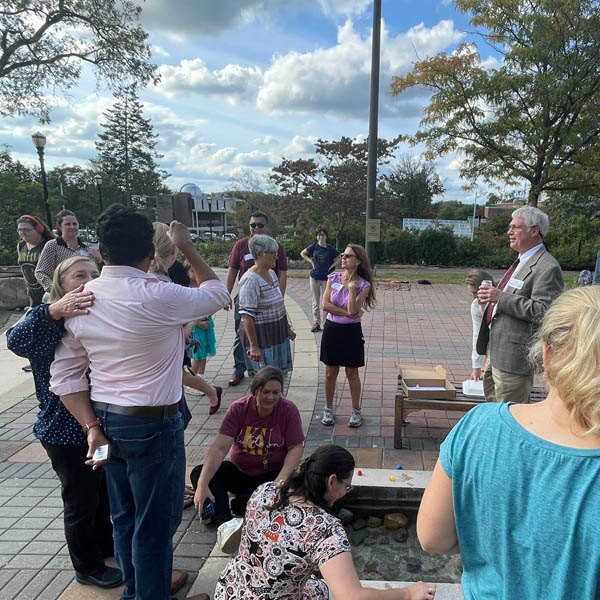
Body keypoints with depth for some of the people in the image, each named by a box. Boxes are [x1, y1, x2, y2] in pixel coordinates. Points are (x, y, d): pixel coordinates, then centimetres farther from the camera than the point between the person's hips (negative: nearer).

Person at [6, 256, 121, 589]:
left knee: (104, 491, 24)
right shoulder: (51, 323, -18)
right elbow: (15, 340, -39)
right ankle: (88, 567, 35)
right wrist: (52, 311, -54)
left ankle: (105, 543, 50)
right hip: (66, 431, -6)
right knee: (81, 500, 12)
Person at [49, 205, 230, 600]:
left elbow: (65, 375, 1)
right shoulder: (158, 296, -22)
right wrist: (188, 248, 4)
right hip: (153, 425, -7)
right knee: (156, 523, 11)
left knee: (124, 516, 24)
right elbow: (219, 295, -4)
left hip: (106, 421, 7)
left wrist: (92, 427, 3)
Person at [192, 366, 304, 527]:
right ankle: (223, 518, -35)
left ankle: (237, 504, -26)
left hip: (272, 474, -2)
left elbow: (295, 448, -12)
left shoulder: (289, 410, -13)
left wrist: (282, 479, -29)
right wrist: (202, 486, -31)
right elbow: (220, 447, -21)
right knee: (198, 473, -18)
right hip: (238, 471, 2)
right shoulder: (238, 408, -13)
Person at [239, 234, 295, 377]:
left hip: (277, 332, 8)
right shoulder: (250, 280, -20)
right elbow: (247, 316, -23)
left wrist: (287, 328, 21)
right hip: (259, 335, -8)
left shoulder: (271, 273, 7)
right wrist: (253, 346, -25)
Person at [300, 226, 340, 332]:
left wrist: (331, 266, -4)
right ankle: (316, 322, 16)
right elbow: (302, 253, 12)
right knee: (315, 301, 8)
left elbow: (339, 259, 8)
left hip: (326, 277, -2)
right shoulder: (314, 246, -1)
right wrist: (310, 261, 2)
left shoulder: (330, 248, -4)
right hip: (314, 277, 2)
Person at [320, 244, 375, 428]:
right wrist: (346, 312, -15)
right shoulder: (333, 278, -1)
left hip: (351, 331, -2)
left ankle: (356, 411, 25)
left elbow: (353, 310, -19)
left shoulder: (363, 285, -9)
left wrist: (352, 287, -19)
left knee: (352, 373, 9)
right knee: (330, 372, 12)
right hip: (331, 329, 2)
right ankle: (329, 409, 28)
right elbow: (325, 304, -9)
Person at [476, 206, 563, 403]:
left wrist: (501, 297, -25)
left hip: (515, 355, -10)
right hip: (495, 350, 10)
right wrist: (492, 296, 6)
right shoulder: (521, 261, 14)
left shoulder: (548, 268, -17)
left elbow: (542, 311, -26)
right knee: (492, 403, 23)